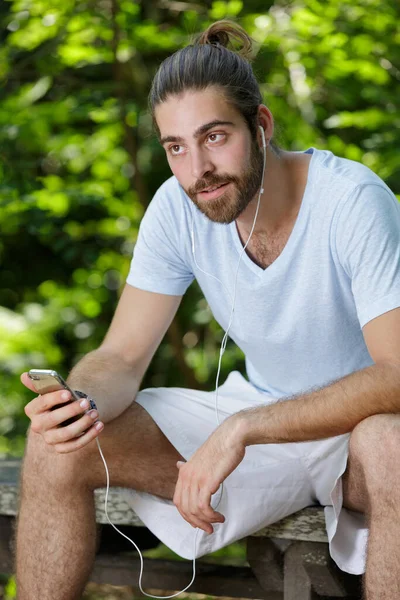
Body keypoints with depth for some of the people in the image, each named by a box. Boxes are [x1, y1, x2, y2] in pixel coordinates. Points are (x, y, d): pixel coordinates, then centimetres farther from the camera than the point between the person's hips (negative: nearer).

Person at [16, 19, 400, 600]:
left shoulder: (353, 201, -25)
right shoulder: (177, 208, -10)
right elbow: (122, 357, -6)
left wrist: (242, 428, -38)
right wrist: (80, 400, -30)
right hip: (259, 417, 5)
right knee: (58, 441, -13)